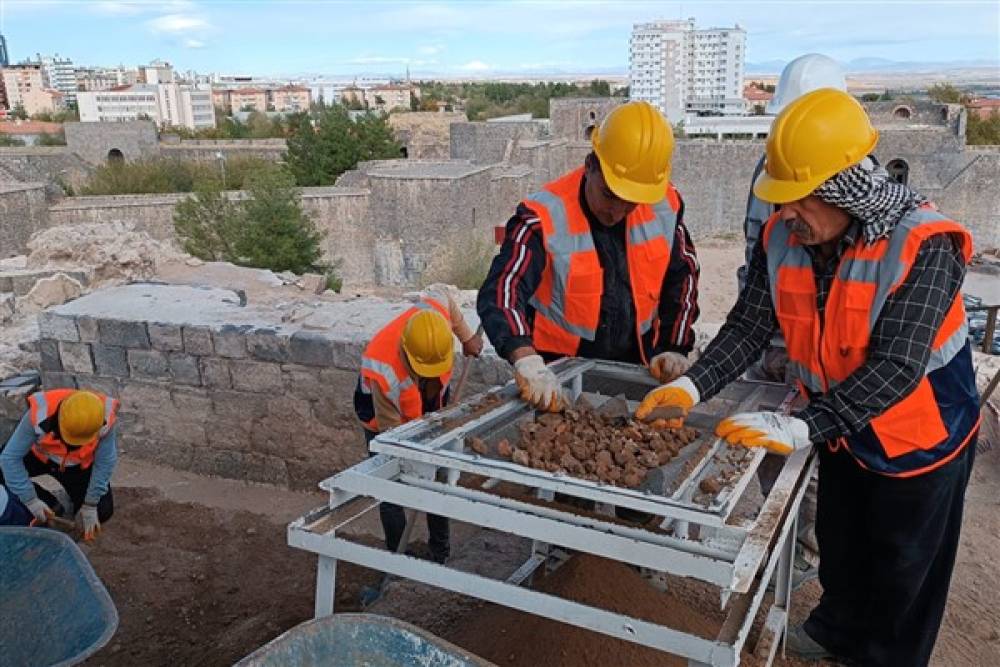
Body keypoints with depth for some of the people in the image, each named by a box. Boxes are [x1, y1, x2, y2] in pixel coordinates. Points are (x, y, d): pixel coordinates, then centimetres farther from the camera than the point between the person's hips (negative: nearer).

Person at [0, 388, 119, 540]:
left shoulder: (105, 420, -37)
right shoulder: (40, 414, -40)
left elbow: (105, 462, -22)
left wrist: (90, 505, -17)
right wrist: (31, 501, -27)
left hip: (80, 464, -1)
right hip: (39, 456, 1)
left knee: (103, 512, -15)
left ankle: (77, 499, 19)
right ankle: (50, 505, -5)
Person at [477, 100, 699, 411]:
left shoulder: (665, 205, -2)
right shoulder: (545, 217, -18)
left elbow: (682, 275, 14)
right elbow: (500, 293, -28)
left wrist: (674, 347, 9)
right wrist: (528, 362, -43)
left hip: (637, 366, 4)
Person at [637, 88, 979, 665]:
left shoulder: (923, 246, -31)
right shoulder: (782, 236, -14)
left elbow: (896, 367, -36)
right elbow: (749, 326, -14)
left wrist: (801, 428, -44)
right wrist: (692, 387, -29)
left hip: (921, 436, -5)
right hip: (843, 430, 5)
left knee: (903, 570, 15)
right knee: (839, 544, 26)